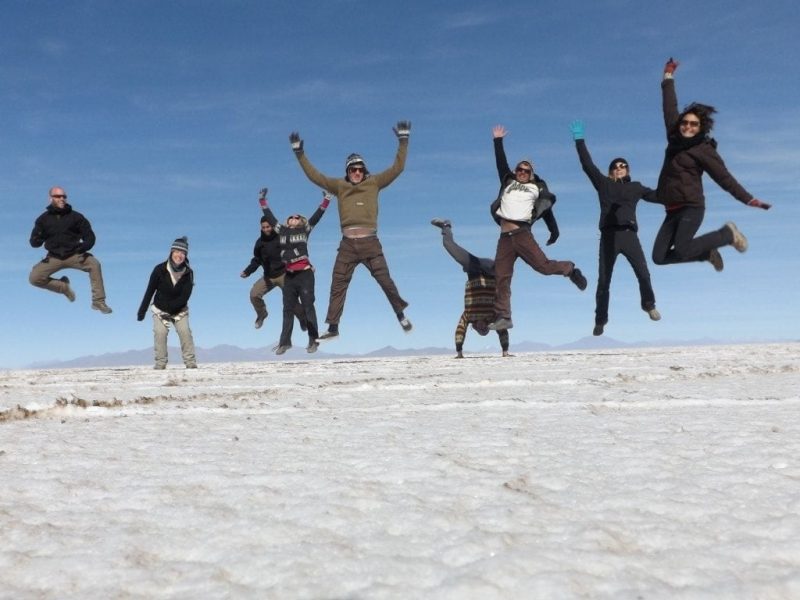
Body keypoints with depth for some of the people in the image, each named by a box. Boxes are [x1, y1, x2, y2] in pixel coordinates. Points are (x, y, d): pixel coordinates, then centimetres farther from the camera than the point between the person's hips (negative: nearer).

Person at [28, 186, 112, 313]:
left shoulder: (75, 216, -2)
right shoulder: (43, 219, 1)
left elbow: (90, 236, -1)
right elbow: (34, 242, 2)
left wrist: (85, 245, -24)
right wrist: (38, 239, -23)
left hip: (75, 255, -1)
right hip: (54, 258, 2)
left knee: (94, 264, -28)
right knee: (34, 278, -14)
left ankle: (98, 302, -20)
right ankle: (63, 287, 15)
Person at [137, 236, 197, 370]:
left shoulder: (188, 273, -14)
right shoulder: (160, 269, -17)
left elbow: (185, 297, -16)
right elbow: (150, 291, -10)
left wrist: (169, 307, -24)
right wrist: (142, 311, -6)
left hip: (180, 310, 1)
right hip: (159, 309, 0)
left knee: (185, 331, -14)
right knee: (160, 333, -16)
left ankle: (191, 362, -9)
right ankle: (160, 363, -9)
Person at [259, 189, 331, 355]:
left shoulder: (305, 229, 7)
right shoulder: (281, 230, 15)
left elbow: (318, 215, 3)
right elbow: (269, 216, 21)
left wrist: (326, 198, -1)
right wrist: (262, 200, 25)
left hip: (305, 273, -4)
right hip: (289, 275, 4)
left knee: (308, 306, -4)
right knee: (288, 308, 7)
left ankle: (313, 341, -3)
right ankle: (285, 341, 11)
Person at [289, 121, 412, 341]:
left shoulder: (374, 183, 8)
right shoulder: (339, 186, 11)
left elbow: (397, 168, 6)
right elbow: (314, 175, 11)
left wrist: (403, 141, 2)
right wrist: (299, 153, 7)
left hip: (370, 243, -2)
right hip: (347, 244, 2)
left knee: (385, 280, -1)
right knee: (337, 285, 3)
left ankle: (401, 315, 21)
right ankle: (333, 327, 12)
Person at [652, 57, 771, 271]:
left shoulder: (703, 150, -2)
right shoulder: (675, 139, 13)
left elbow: (724, 177, -5)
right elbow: (670, 108, 22)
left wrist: (748, 199, -14)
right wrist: (668, 77, 29)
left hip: (691, 208, -6)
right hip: (672, 211, 6)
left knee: (681, 251, -23)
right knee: (660, 257, -4)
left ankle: (728, 234, 3)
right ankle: (708, 253, 20)